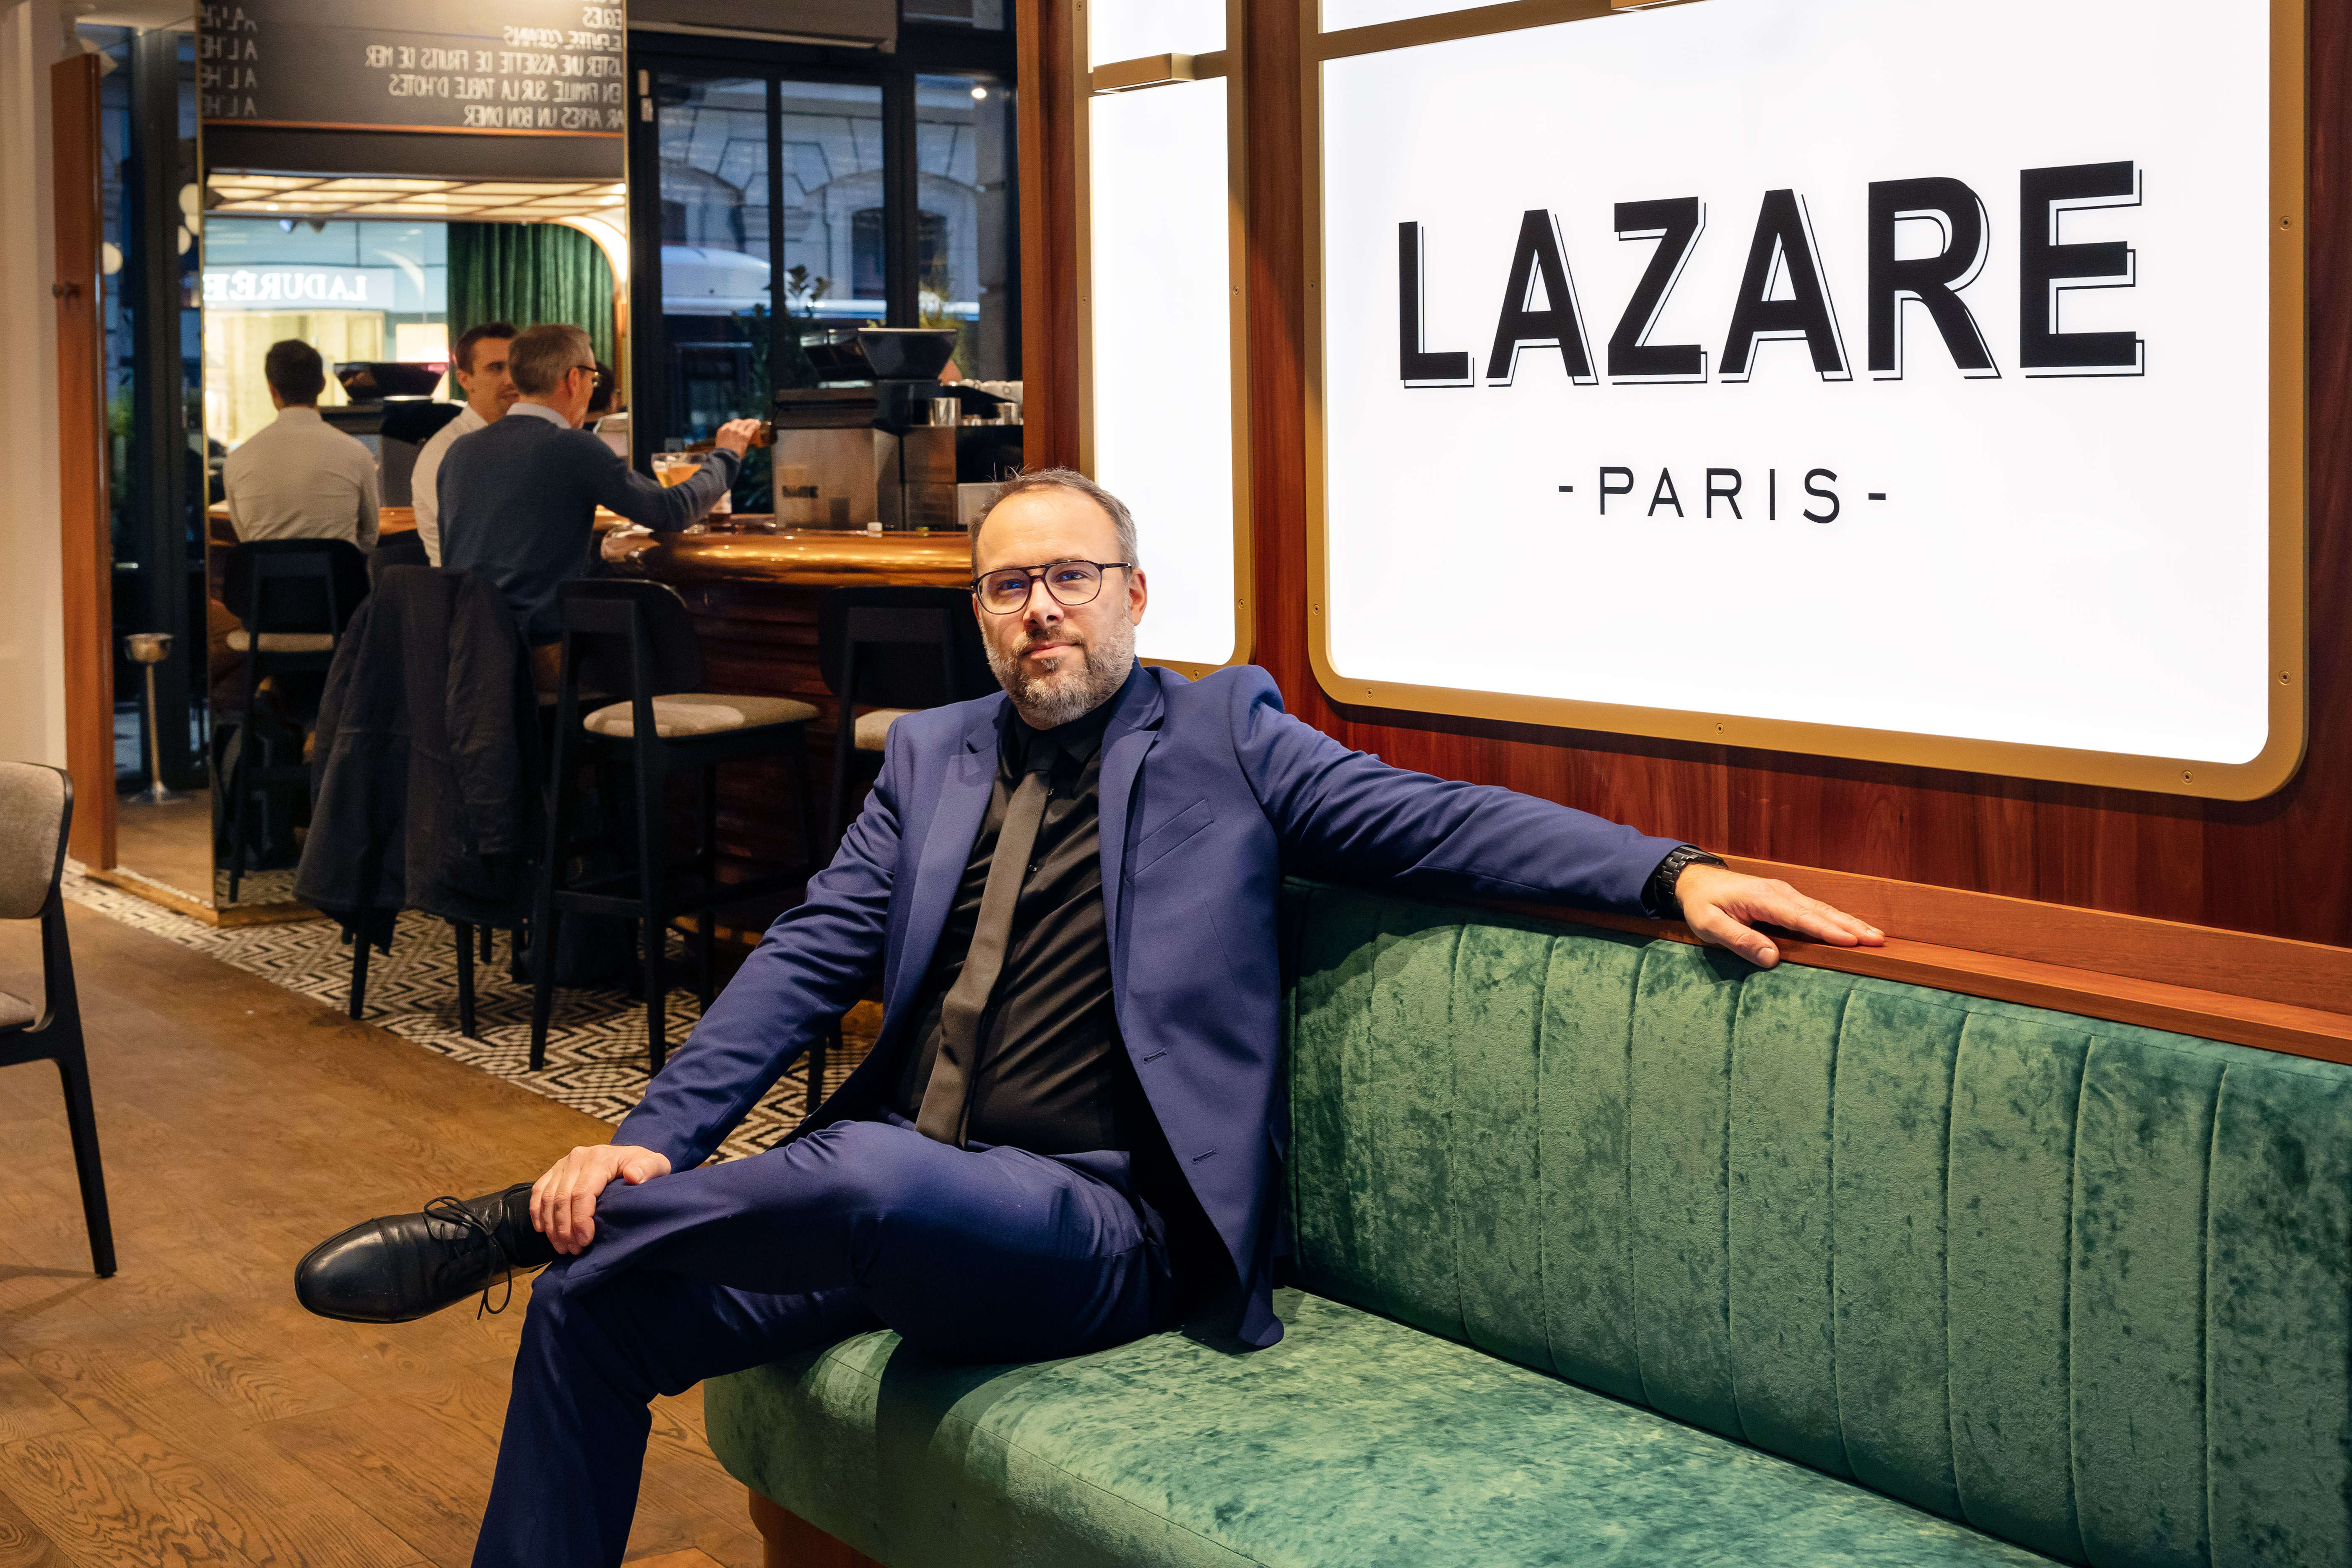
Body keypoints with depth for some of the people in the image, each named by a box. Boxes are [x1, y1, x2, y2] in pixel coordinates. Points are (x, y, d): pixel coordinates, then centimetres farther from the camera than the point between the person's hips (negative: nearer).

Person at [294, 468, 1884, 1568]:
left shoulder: (1221, 734, 7)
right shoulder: (933, 754, 18)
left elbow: (1440, 822, -2)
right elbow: (810, 958, 11)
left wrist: (1673, 873, -17)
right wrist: (655, 1139, -3)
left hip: (1097, 1222, -5)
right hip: (884, 1193, 6)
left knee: (871, 1172, -37)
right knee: (590, 1305, -8)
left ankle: (518, 1219, -15)